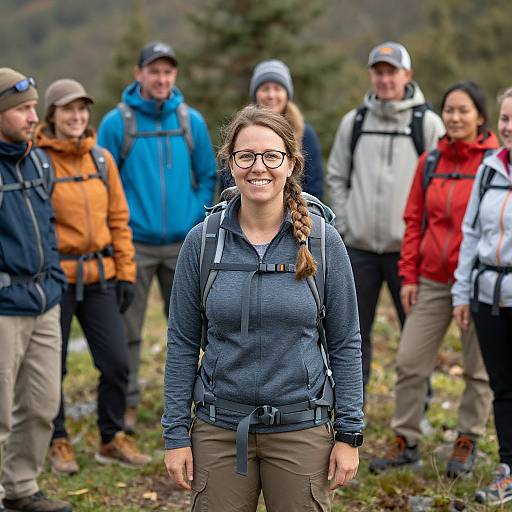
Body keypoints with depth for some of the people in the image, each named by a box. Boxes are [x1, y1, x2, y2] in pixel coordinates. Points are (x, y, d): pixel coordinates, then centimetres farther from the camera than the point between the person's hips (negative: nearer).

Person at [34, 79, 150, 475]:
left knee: (117, 363, 4)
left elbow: (118, 219, 11)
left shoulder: (101, 159, 8)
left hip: (99, 277, 4)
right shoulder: (36, 160, -7)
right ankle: (58, 442, 26)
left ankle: (112, 440, 23)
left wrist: (126, 273, 7)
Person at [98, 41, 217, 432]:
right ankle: (128, 405, 11)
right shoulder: (116, 122, -4)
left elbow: (208, 176, 8)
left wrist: (197, 221, -2)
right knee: (128, 329, 1)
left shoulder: (191, 121, 4)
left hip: (183, 244, 3)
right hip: (134, 243, -3)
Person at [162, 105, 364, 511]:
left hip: (301, 430, -1)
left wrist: (350, 433, -3)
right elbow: (183, 343, 2)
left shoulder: (323, 241, -3)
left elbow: (345, 343, 0)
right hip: (219, 430, 1)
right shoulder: (202, 242, -2)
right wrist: (176, 434, -1)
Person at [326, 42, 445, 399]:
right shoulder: (354, 121, 9)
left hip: (406, 247, -3)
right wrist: (345, 222, 4)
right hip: (359, 246, 3)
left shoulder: (427, 123, -1)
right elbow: (337, 176, 14)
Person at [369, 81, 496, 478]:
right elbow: (414, 220, 11)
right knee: (410, 362, 4)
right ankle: (406, 441, 18)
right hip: (432, 280, 4)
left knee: (478, 368, 8)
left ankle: (467, 443, 24)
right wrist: (409, 274, 6)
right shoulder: (430, 161, 8)